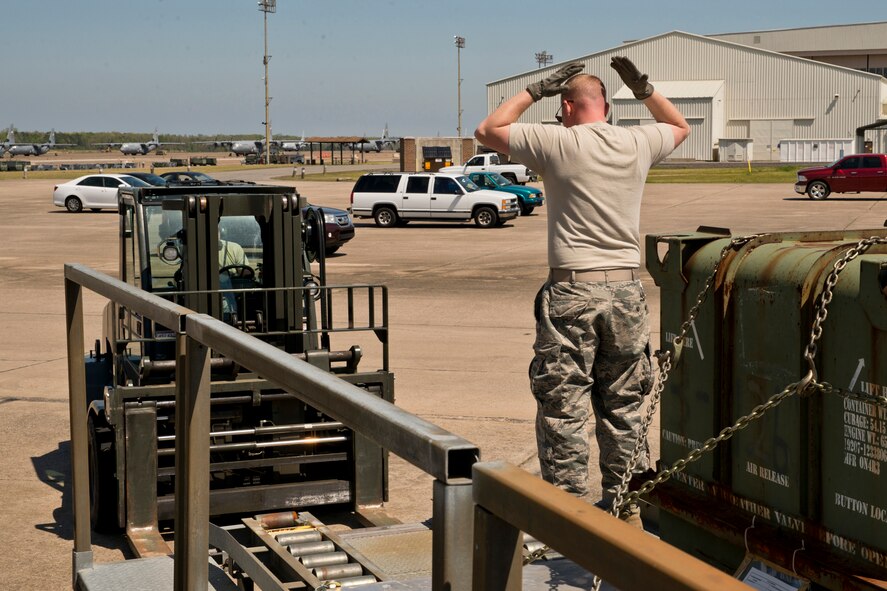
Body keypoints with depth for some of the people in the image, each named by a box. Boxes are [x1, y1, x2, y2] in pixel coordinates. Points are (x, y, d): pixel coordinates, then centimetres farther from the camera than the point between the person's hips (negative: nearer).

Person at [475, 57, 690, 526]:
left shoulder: (557, 143, -6)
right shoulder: (637, 144, 5)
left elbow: (487, 130, 7)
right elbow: (680, 126, 28)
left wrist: (535, 91, 11)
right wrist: (643, 88, 21)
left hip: (571, 291, -4)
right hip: (626, 291, 5)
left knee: (562, 407, 2)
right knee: (622, 406, 14)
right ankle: (625, 508, 21)